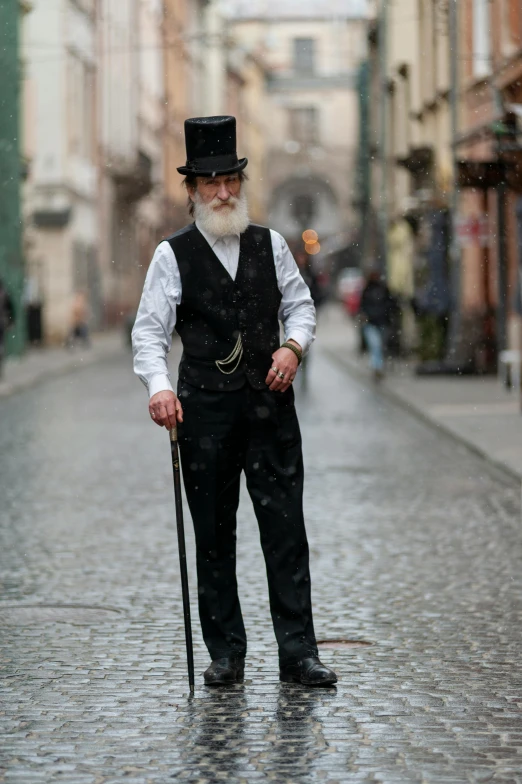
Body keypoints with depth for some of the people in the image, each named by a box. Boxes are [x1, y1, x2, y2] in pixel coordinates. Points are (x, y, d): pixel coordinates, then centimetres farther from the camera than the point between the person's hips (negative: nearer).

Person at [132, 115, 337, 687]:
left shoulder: (270, 245, 9)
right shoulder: (173, 256, 0)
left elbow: (301, 305, 14)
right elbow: (149, 330, -6)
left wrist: (293, 345, -8)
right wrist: (158, 387, -24)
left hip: (270, 402, 2)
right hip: (204, 408, -2)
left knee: (286, 528, -2)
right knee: (213, 534, 5)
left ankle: (298, 653, 1)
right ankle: (226, 654, 14)